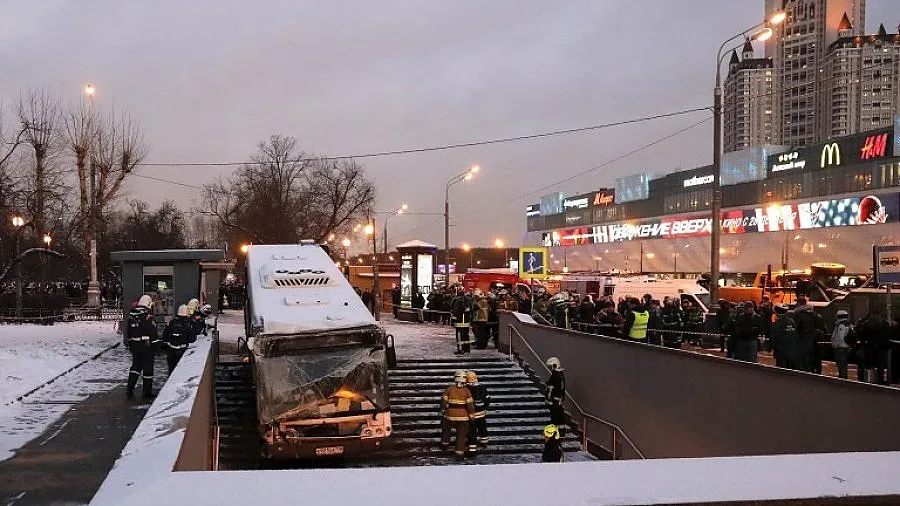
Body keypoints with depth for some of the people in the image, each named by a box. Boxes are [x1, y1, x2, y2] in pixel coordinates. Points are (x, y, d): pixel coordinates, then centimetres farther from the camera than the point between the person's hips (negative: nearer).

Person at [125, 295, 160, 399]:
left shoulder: (131, 315, 5)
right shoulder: (148, 316, -14)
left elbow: (127, 332, 12)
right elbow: (154, 332, -14)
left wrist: (129, 344, 20)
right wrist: (156, 345, -5)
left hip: (134, 345, 5)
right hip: (147, 346, -5)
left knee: (136, 366, 15)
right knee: (148, 368, 4)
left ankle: (129, 389, 4)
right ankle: (147, 392, 10)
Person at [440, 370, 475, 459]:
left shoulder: (449, 389, -7)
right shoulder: (466, 391, -10)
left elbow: (443, 401, -2)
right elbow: (470, 404, -11)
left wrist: (442, 411, 13)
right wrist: (472, 415, 1)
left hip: (450, 415, 1)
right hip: (463, 416, -1)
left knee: (446, 428, 29)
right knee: (461, 434, 9)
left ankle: (445, 442, 38)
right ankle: (459, 452, 8)